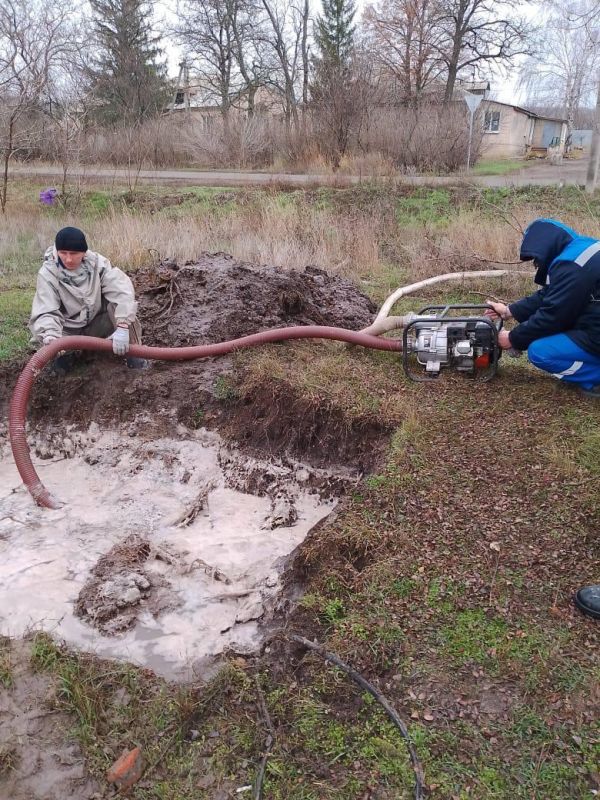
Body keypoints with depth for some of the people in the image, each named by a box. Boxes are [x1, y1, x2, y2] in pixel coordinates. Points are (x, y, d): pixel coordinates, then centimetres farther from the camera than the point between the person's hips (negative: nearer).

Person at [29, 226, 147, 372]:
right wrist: (50, 337, -49)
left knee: (120, 304, -27)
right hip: (69, 330, 0)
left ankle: (133, 352, -12)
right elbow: (46, 312, -26)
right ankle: (64, 352, 5)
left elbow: (122, 291, -31)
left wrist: (122, 327, -46)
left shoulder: (97, 263, -18)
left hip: (97, 324, 0)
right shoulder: (48, 274, -19)